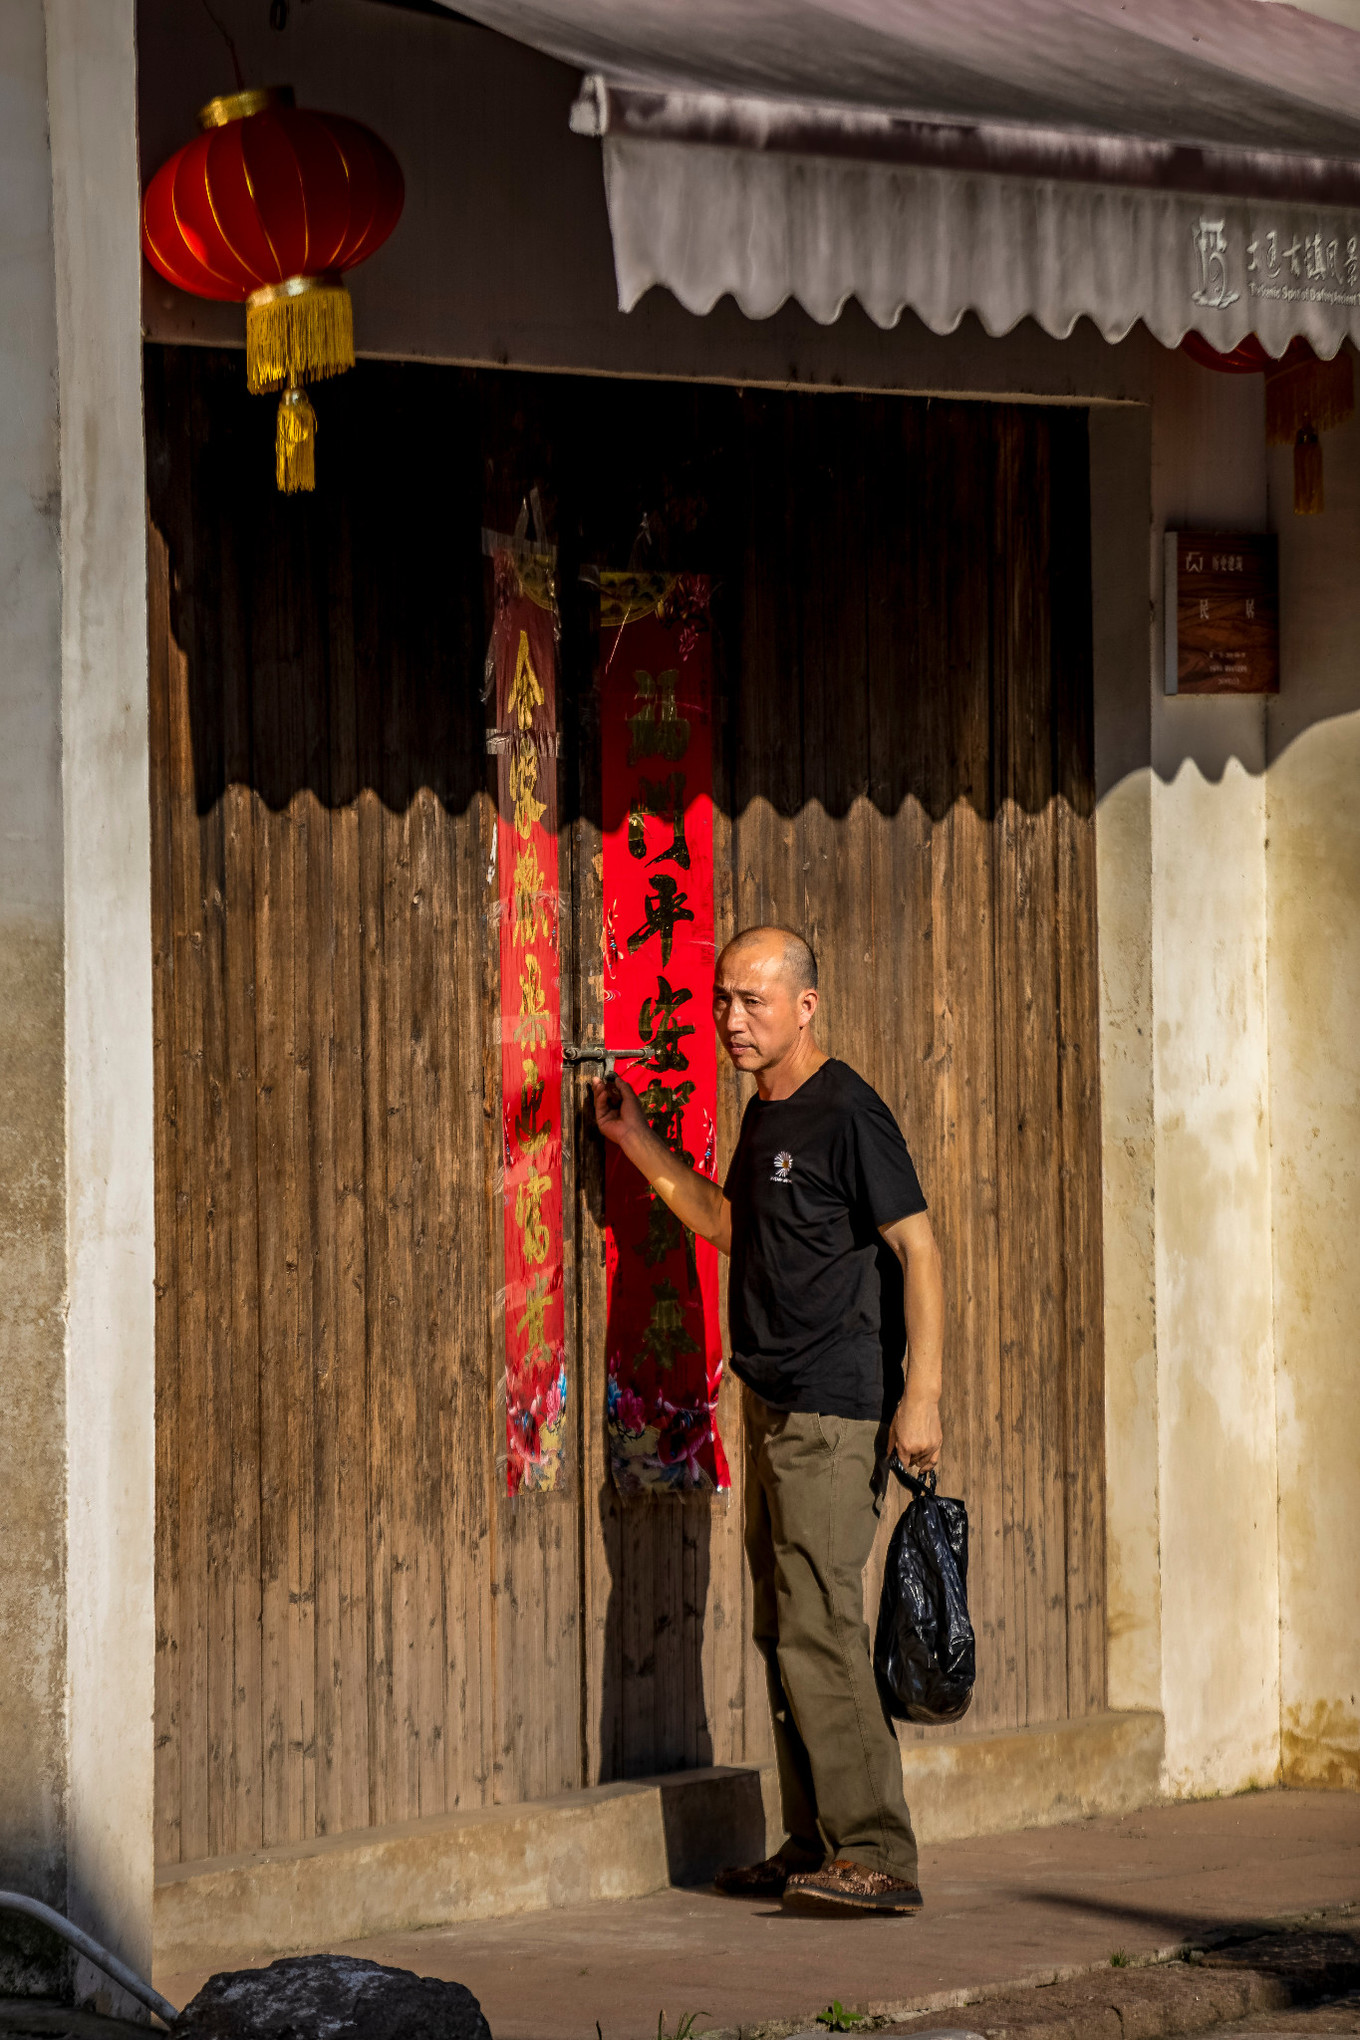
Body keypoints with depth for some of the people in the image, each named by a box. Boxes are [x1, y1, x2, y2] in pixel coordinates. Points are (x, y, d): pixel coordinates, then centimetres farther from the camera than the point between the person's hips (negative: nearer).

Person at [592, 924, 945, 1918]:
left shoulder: (846, 1112, -12)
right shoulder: (766, 1114, 15)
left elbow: (918, 1247, -14)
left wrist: (922, 1394, -20)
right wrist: (637, 1143, 25)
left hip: (833, 1416, -10)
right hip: (775, 1407, 10)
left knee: (819, 1630, -13)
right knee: (784, 1633, 11)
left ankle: (877, 1855, -13)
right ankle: (816, 1849, 16)